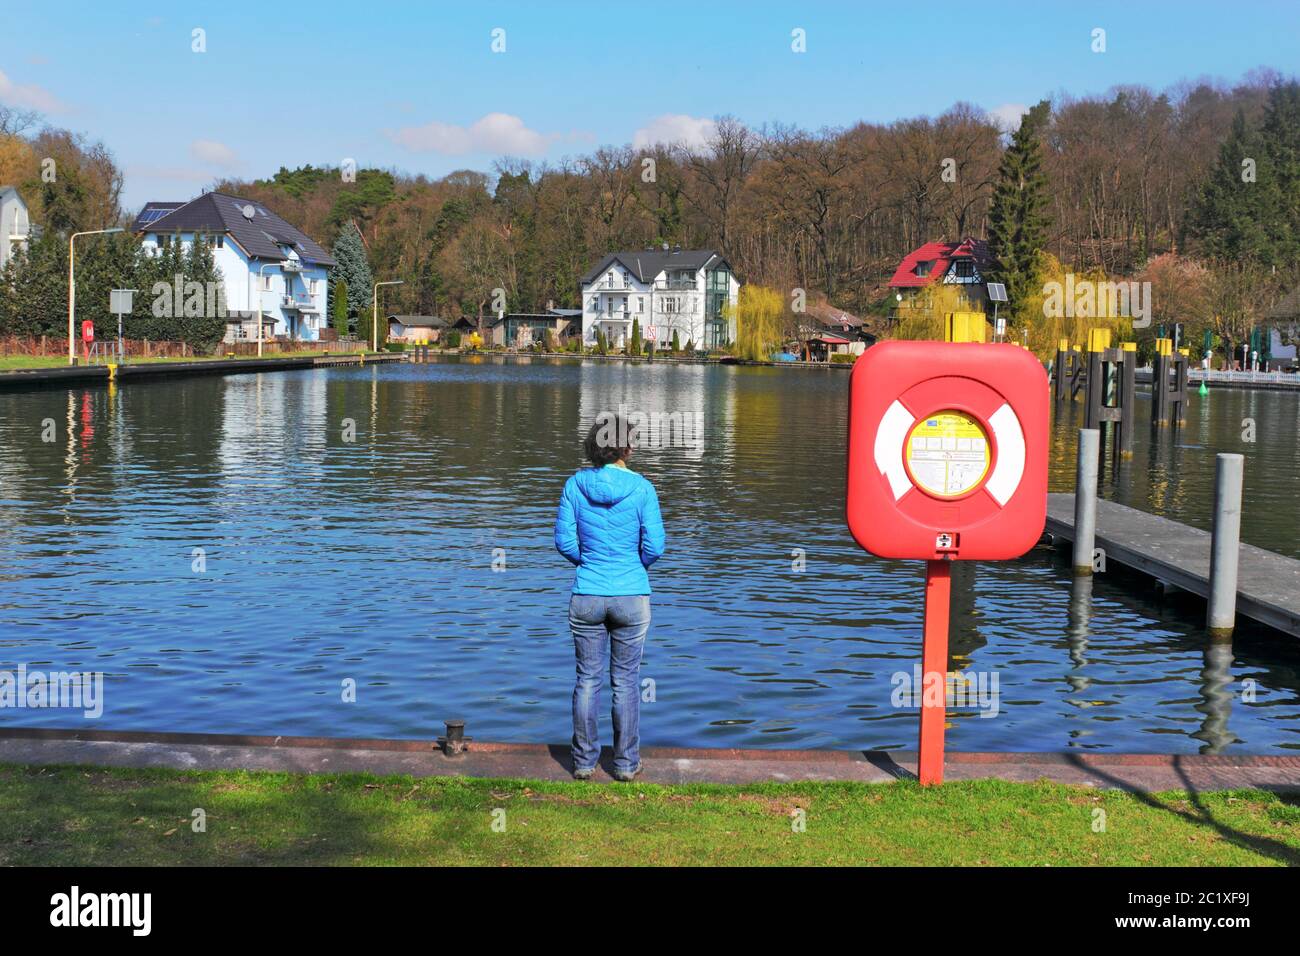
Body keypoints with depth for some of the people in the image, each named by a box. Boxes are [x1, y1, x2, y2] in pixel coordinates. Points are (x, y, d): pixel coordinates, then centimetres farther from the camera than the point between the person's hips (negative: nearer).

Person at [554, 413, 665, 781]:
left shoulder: (575, 485, -5)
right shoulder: (642, 488, -11)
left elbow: (564, 541, -3)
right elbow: (654, 546, -10)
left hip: (587, 596, 2)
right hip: (632, 597, -1)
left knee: (588, 678, 12)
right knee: (626, 680, 9)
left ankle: (584, 762, 18)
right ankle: (626, 764, 16)